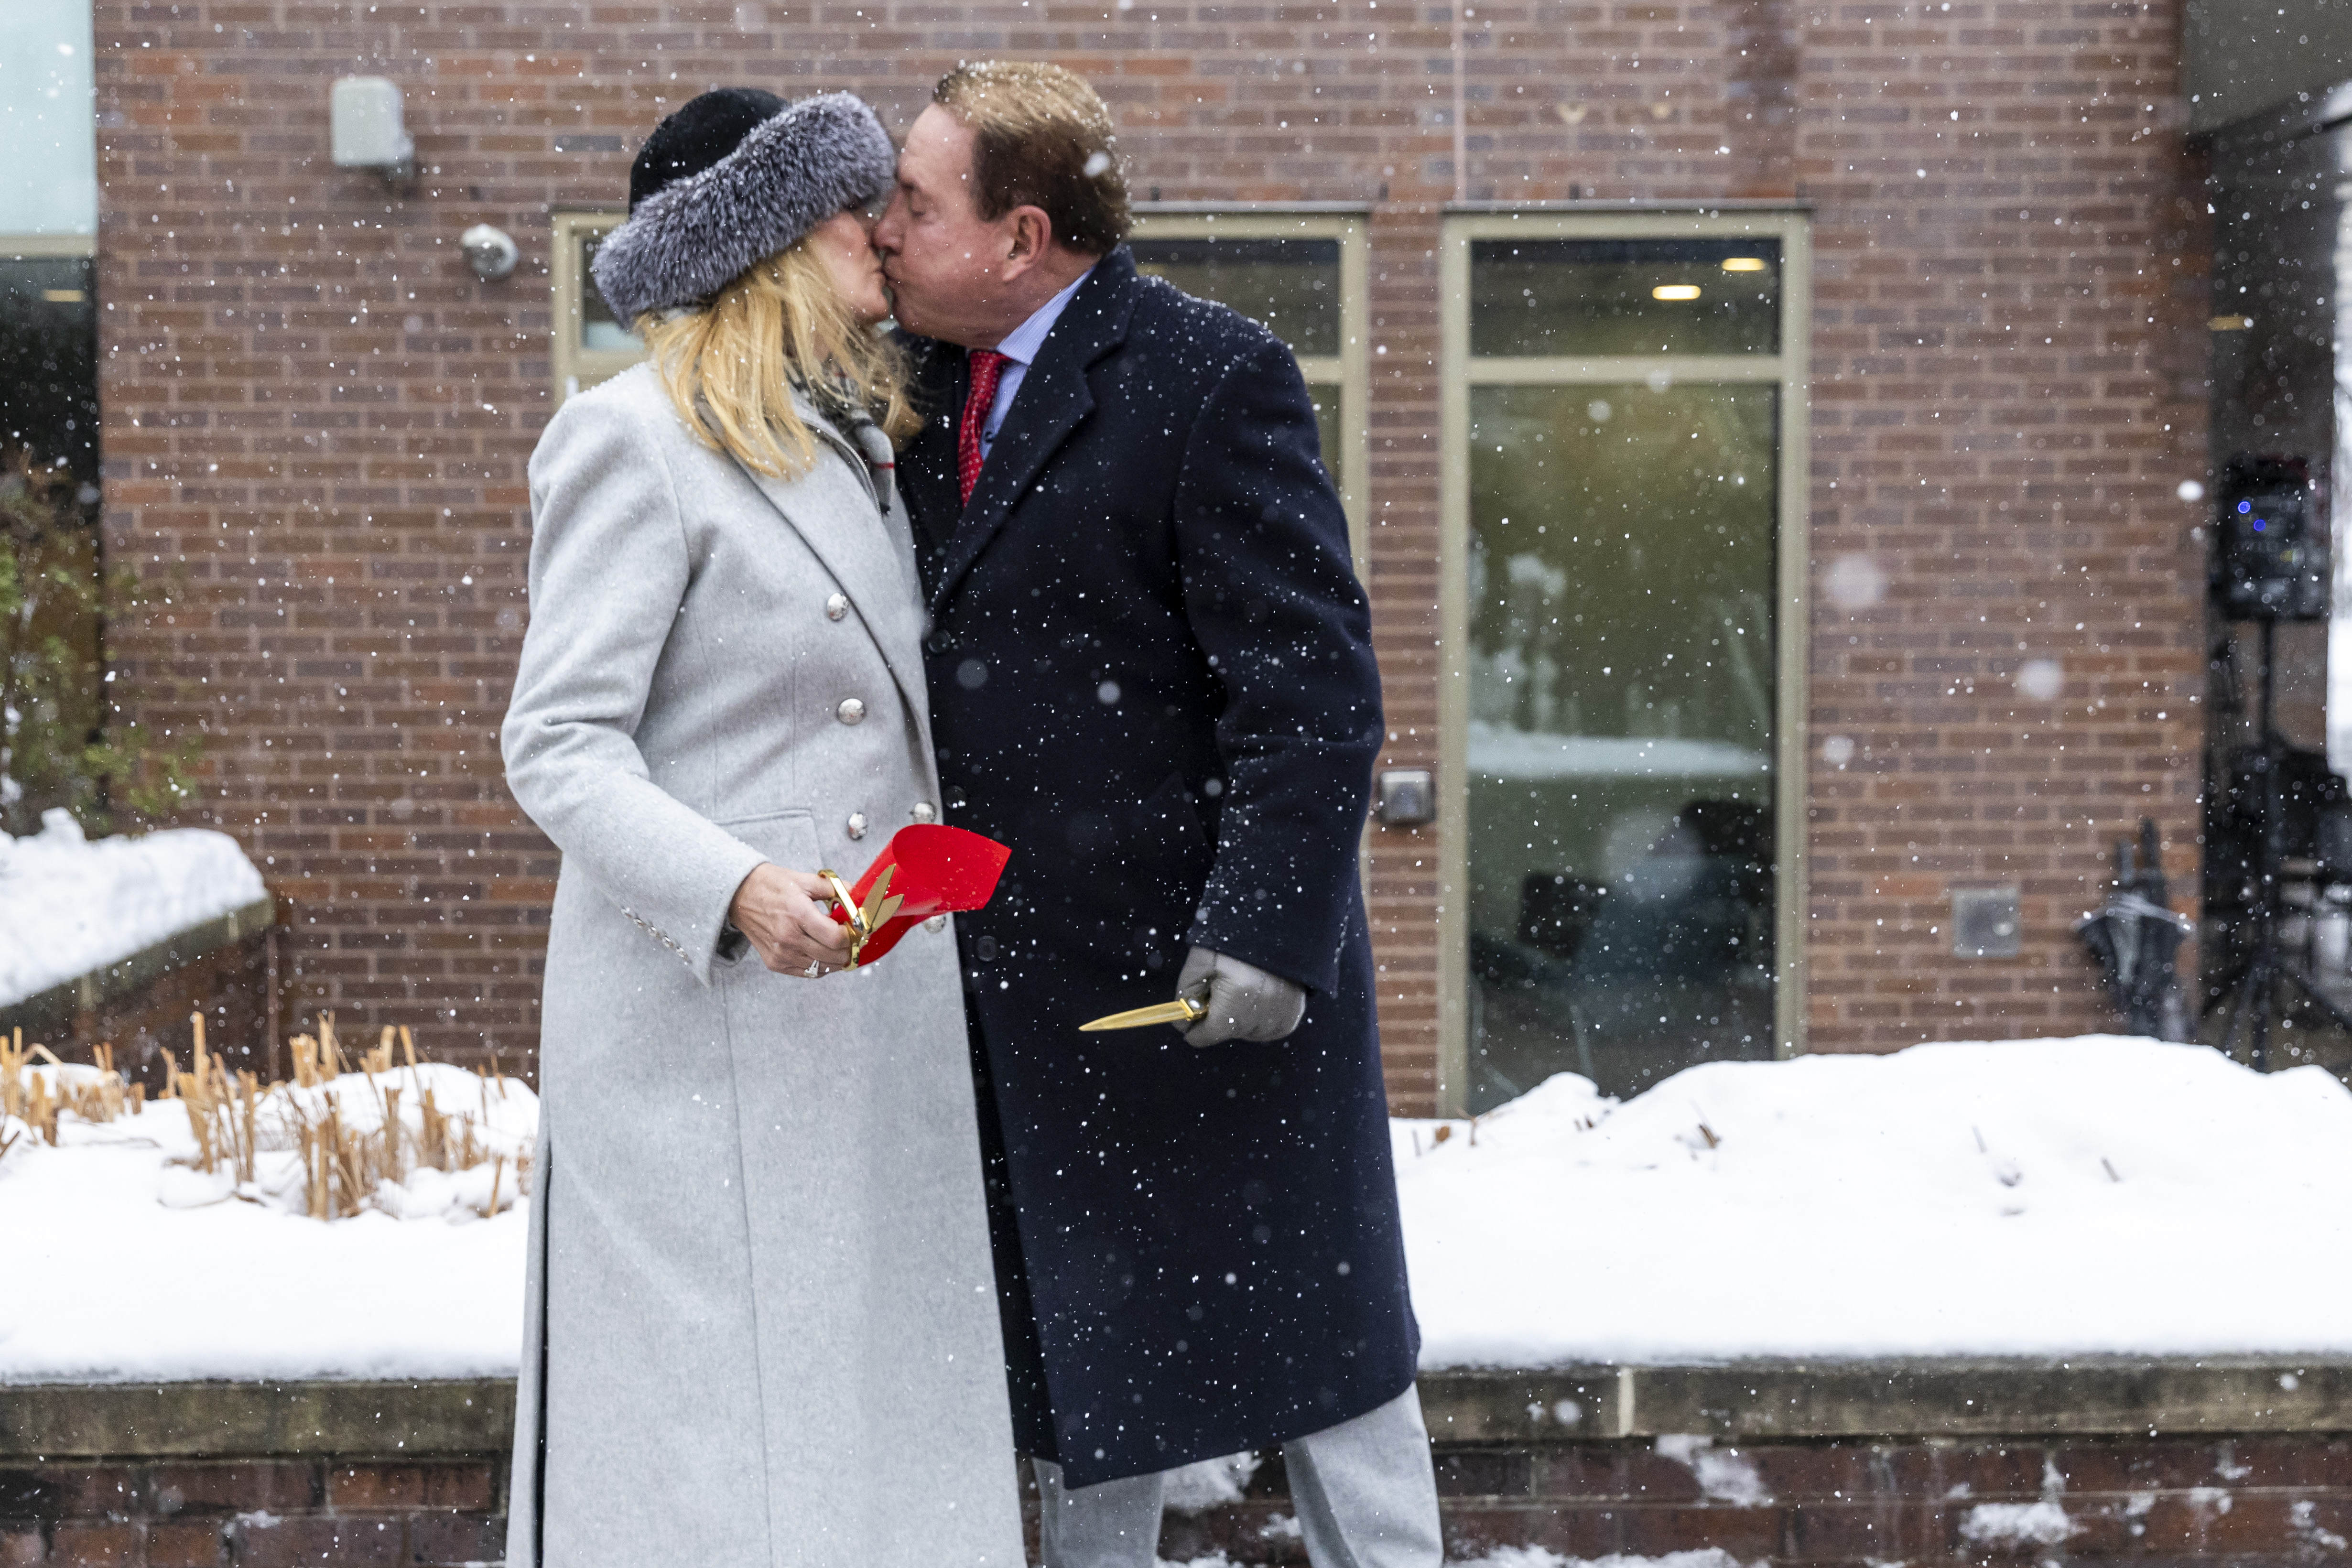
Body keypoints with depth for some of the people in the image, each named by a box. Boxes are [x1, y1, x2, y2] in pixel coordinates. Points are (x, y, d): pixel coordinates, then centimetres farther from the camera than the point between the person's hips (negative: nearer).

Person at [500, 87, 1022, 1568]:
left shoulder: (852, 437, 17)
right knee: (718, 1433, -5)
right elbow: (560, 746, -13)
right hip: (708, 1017, -8)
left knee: (869, 1414, 8)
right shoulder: (635, 442, -8)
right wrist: (735, 888, -26)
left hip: (872, 1013, 8)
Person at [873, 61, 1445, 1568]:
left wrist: (1267, 931, -23)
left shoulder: (1211, 376, -15)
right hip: (1017, 969, 7)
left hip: (1207, 963, -7)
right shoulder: (925, 381, 7)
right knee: (1079, 1344, 17)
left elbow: (1314, 689, -18)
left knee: (1307, 1323, 7)